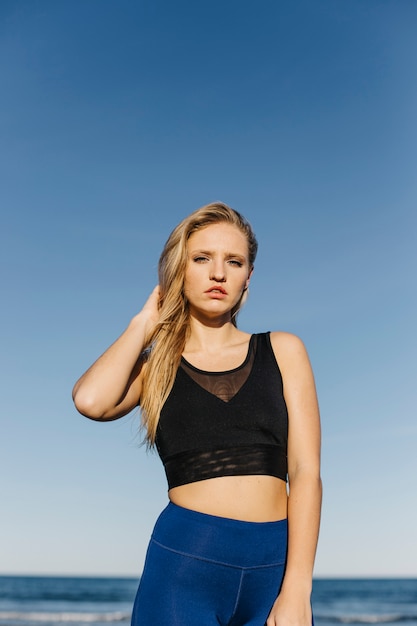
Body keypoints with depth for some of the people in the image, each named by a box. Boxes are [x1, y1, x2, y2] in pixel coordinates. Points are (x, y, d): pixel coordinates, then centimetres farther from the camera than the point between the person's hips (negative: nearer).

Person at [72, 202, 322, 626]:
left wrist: (296, 590, -9)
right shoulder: (155, 365, 8)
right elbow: (91, 401, -15)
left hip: (276, 564, 1)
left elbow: (305, 471, 0)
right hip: (184, 563, 0)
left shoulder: (282, 351, 7)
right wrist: (144, 324, 0)